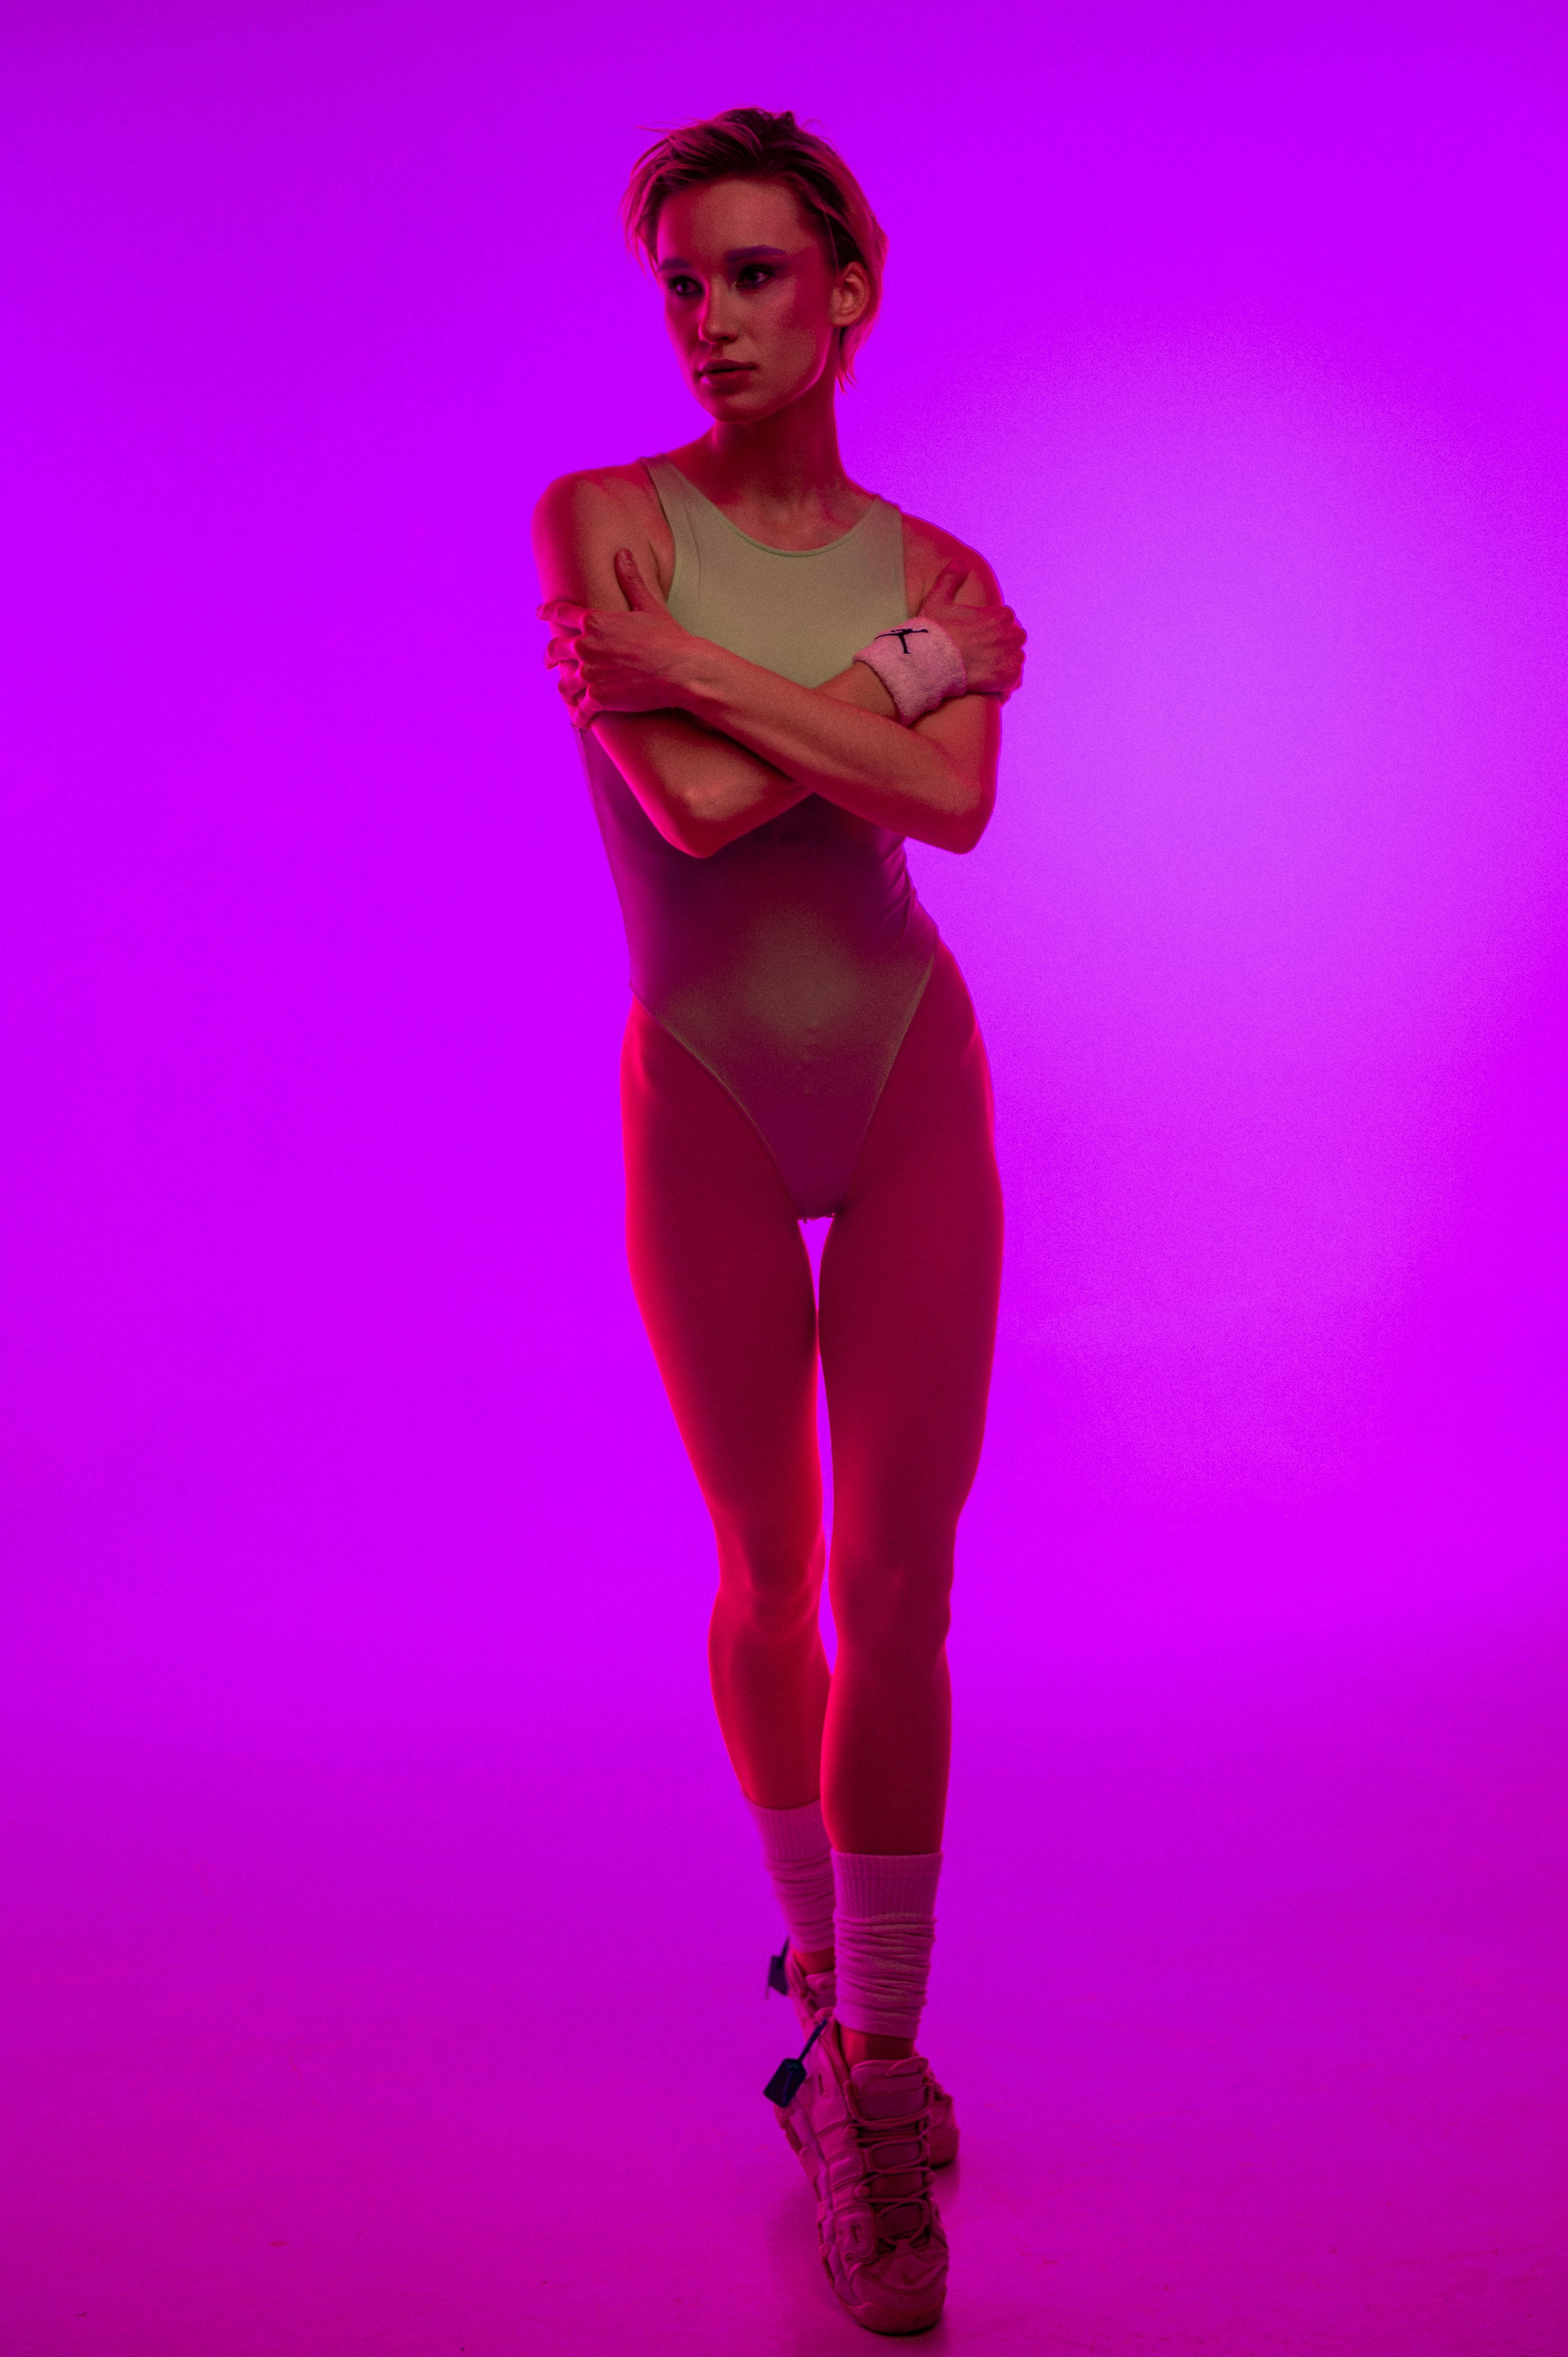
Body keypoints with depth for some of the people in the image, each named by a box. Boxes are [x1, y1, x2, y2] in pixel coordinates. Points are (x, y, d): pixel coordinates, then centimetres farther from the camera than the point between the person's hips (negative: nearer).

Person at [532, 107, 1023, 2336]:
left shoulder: (944, 574, 2)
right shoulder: (599, 515, -6)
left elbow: (955, 804, -19)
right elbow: (692, 802, -21)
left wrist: (704, 673, -21)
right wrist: (908, 666, -13)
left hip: (912, 1094, 1)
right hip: (704, 1109, -1)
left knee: (897, 1587, -4)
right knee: (766, 1578, 9)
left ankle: (874, 2066, 6)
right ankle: (821, 1948, 33)